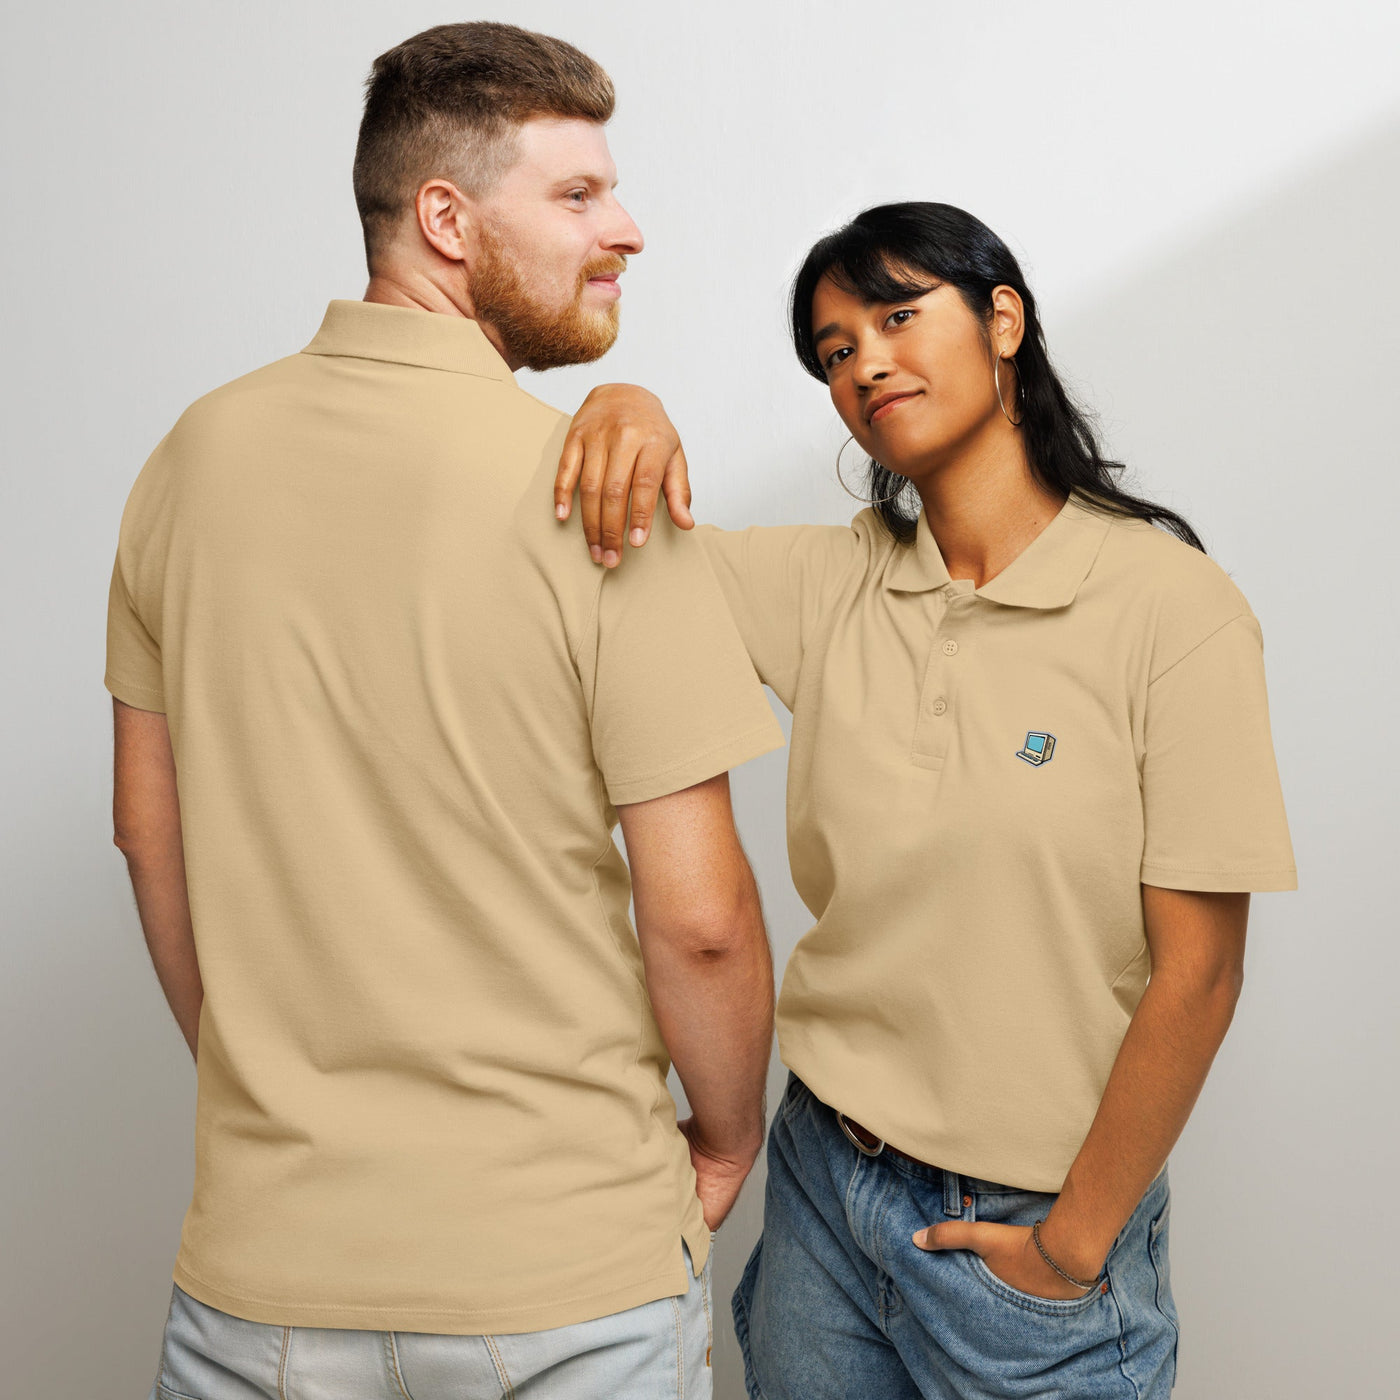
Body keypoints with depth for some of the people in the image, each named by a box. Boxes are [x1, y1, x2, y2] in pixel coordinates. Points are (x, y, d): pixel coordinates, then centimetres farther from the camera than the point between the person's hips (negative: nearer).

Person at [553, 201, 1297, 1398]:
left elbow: (1197, 973, -14)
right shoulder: (829, 580, -1)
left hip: (1026, 1221, -4)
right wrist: (625, 411, -19)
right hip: (823, 1176, 4)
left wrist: (1075, 1246, -8)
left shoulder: (1173, 608, -15)